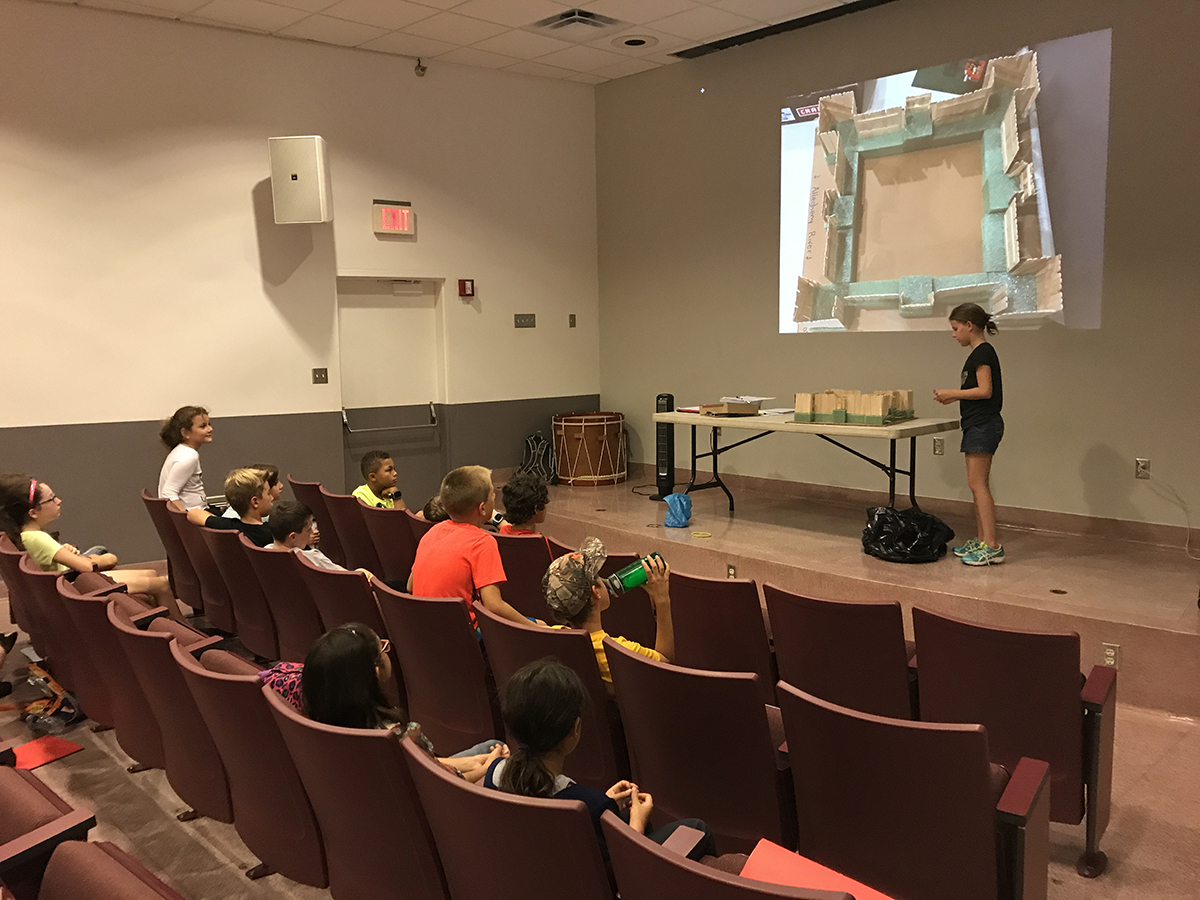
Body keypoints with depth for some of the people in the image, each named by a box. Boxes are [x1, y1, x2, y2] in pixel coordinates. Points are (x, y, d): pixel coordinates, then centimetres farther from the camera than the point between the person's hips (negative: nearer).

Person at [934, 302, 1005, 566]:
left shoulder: (983, 353, -13)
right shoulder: (980, 353, 17)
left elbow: (985, 390, -20)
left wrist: (953, 393, -13)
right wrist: (955, 397, 12)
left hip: (983, 425, -11)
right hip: (978, 425, 11)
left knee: (977, 484, -11)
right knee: (978, 485, 12)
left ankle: (992, 546, -11)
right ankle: (980, 540, 18)